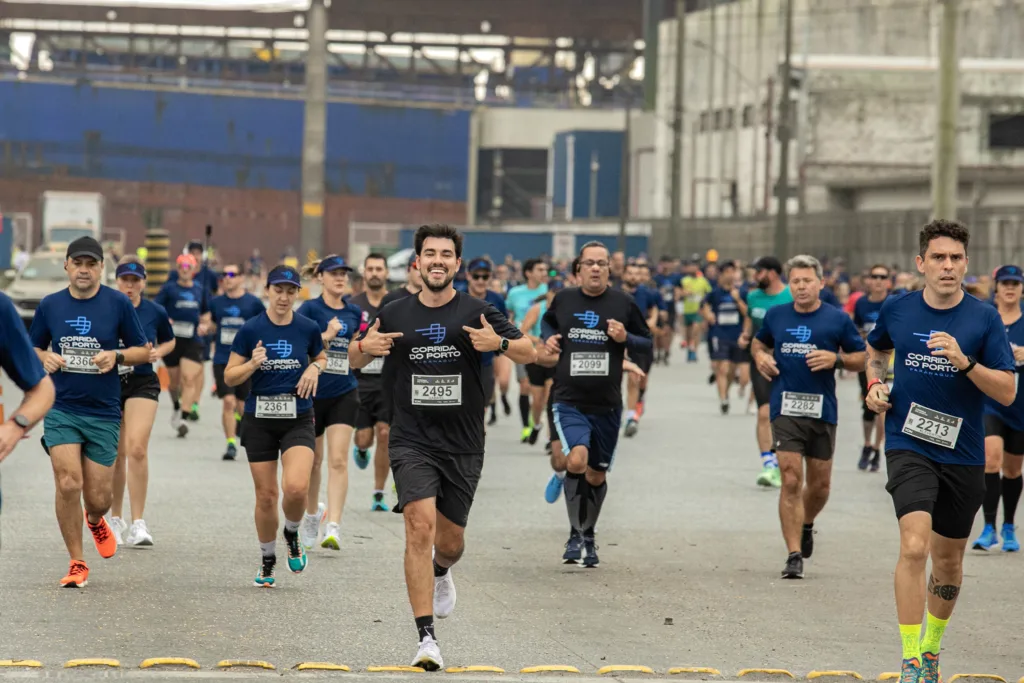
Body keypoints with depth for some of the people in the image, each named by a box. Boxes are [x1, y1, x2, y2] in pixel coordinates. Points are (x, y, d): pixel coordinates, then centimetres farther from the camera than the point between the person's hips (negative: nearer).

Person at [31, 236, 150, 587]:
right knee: (68, 484, -14)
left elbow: (143, 351, 4)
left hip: (104, 413, 0)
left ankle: (95, 520, 41)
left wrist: (117, 356, -16)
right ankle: (77, 563, 1)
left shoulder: (118, 303, -2)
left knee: (98, 498, 2)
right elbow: (33, 349, 15)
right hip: (61, 409, 0)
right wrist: (45, 358, -8)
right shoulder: (49, 305, 3)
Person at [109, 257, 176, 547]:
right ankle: (116, 519, 27)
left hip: (142, 384, -1)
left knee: (137, 449, -18)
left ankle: (138, 523, -14)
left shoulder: (155, 312, -1)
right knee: (116, 454, 9)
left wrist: (158, 352, -5)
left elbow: (170, 341, 16)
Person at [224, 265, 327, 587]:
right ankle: (267, 559, 25)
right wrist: (252, 363, -19)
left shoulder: (308, 328, 0)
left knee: (296, 487, -20)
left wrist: (315, 368, -3)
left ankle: (292, 533, 12)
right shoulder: (250, 330, -4)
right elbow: (230, 377, -1)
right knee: (266, 495, 4)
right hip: (259, 420, 0)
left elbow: (321, 358, 19)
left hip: (298, 418, 0)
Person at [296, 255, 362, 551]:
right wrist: (327, 336, -21)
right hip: (312, 393, -2)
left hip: (344, 395, 2)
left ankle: (333, 527, -17)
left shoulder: (354, 313, 7)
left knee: (338, 460, -11)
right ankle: (312, 515, 36)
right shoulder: (309, 309, -5)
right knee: (313, 460, 12)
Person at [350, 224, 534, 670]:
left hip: (463, 446, 1)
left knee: (450, 542, 10)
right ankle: (426, 637, -18)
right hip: (412, 441, -1)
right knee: (421, 525, -18)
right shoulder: (395, 315, 3)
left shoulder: (476, 314, -2)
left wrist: (499, 343, -26)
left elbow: (529, 355, -5)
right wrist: (365, 346, -10)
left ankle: (441, 574, 50)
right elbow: (353, 362, 14)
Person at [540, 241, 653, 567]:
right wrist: (548, 338, 4)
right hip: (569, 402, -1)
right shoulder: (563, 299, 2)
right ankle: (575, 534, -9)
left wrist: (625, 338, -12)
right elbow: (547, 322, 24)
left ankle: (588, 537, 34)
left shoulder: (623, 303, 0)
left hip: (607, 405, 2)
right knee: (577, 459, -24)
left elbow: (649, 343, 7)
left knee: (597, 475, 12)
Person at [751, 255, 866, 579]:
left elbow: (862, 358, 6)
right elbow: (758, 343, 25)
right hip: (786, 409, 0)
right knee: (791, 481, -11)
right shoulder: (776, 316, 6)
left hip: (822, 409, 0)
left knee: (820, 484, 10)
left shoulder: (838, 319, 0)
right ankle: (794, 555, -8)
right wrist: (760, 357, 2)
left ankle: (806, 525, 43)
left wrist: (836, 359, -13)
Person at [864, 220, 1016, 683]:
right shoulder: (896, 310, 0)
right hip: (908, 447, -1)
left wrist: (963, 362, -22)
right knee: (914, 546, -20)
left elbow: (1007, 392, -9)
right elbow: (875, 349, 23)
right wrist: (875, 384, 5)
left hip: (963, 454, 1)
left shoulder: (984, 319, -5)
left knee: (948, 560, 12)